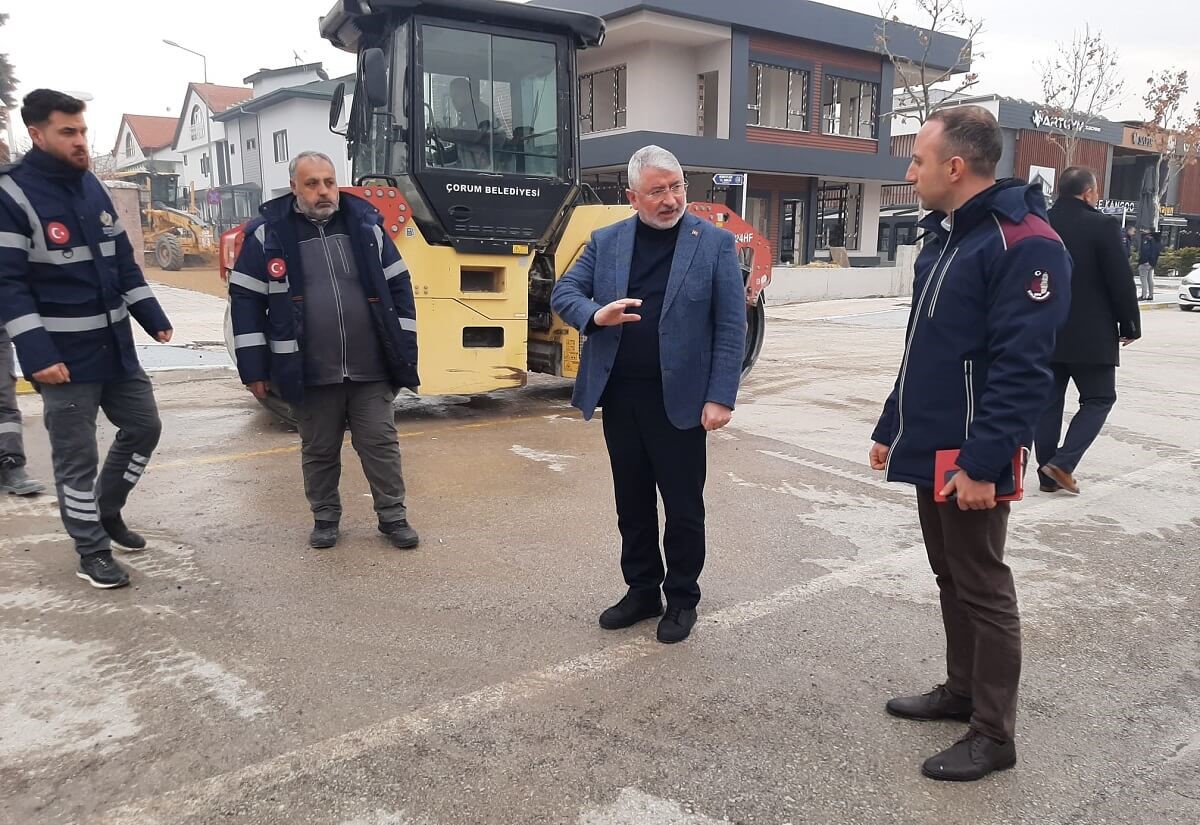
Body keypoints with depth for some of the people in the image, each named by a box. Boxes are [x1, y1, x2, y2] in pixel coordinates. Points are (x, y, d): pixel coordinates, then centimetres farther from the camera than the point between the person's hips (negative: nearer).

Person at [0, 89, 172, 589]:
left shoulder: (92, 187, 10)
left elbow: (123, 261, 17)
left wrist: (152, 316, 11)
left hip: (115, 345, 7)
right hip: (64, 355, -7)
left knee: (144, 426, 16)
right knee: (77, 458, 2)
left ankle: (106, 511, 36)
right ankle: (92, 553, 16)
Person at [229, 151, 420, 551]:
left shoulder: (365, 224, 3)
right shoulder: (268, 233, -2)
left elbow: (398, 286, 7)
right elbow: (245, 300, 0)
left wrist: (404, 350, 3)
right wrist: (254, 367, -3)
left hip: (371, 369, 1)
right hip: (311, 373, -1)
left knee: (380, 444, 6)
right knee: (319, 451, 12)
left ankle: (393, 517, 20)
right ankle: (325, 518, 29)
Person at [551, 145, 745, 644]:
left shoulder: (715, 243, -3)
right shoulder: (606, 242, 7)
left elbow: (731, 327, -6)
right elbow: (563, 293, 7)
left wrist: (720, 397, -13)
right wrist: (595, 314, -15)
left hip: (680, 398, -3)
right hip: (619, 396, 4)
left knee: (683, 506, 7)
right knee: (632, 504, 14)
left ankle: (682, 599, 25)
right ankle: (642, 591, 31)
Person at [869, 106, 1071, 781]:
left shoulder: (1025, 244, -17)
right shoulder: (943, 237, 13)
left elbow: (1022, 368, -23)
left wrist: (982, 463, -25)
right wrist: (892, 429, 18)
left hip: (971, 460, -9)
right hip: (931, 450, 9)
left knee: (982, 588, 2)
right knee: (951, 578, 19)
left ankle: (994, 735, 17)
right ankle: (962, 690, 36)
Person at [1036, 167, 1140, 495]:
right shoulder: (1102, 225, -11)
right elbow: (1120, 280, -11)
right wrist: (1130, 325, 1)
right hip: (1090, 334, -5)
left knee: (1049, 401, 10)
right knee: (1098, 399, 8)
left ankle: (1049, 474, 13)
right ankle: (1062, 463, -5)